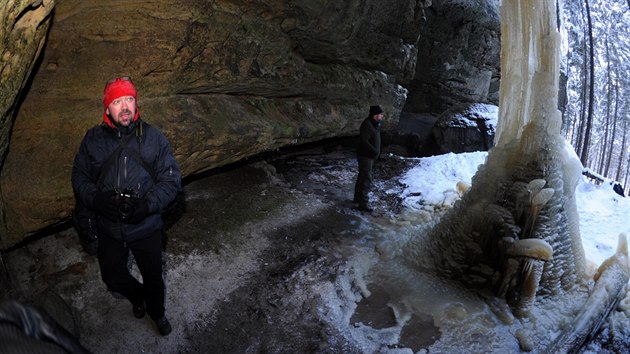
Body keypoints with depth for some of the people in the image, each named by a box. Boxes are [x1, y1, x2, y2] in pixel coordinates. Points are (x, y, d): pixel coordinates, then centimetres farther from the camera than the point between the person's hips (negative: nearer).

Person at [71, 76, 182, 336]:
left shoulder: (154, 137, -10)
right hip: (109, 228, 2)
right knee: (113, 278, 19)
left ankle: (157, 312, 49)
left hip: (146, 226, -2)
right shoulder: (93, 139, -5)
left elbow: (171, 179, -10)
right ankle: (137, 296, 54)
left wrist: (146, 204, -26)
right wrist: (98, 200, -19)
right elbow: (80, 178, 2)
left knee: (153, 277, 17)